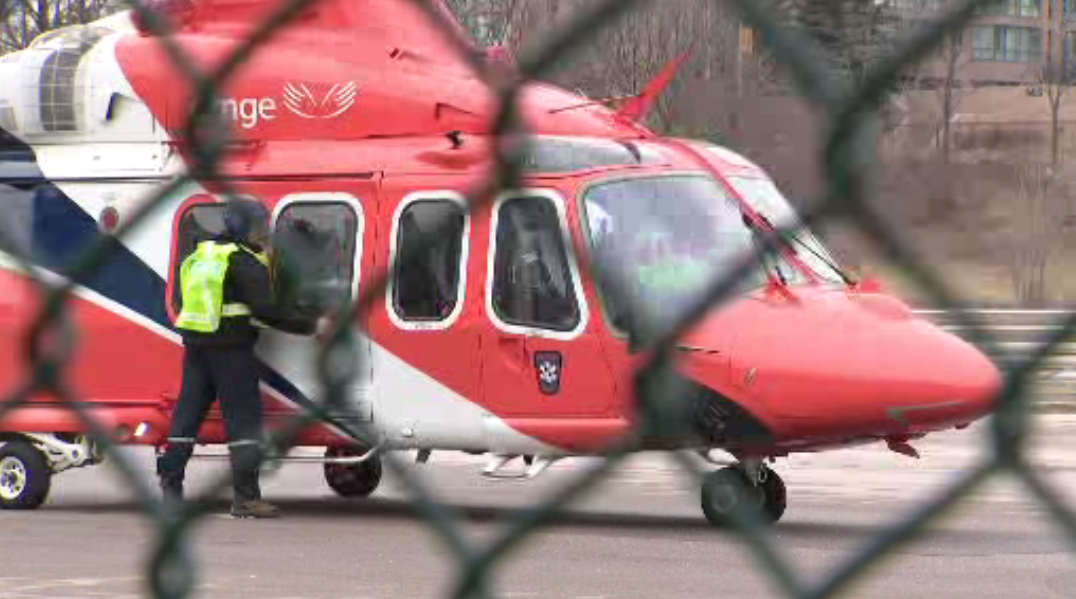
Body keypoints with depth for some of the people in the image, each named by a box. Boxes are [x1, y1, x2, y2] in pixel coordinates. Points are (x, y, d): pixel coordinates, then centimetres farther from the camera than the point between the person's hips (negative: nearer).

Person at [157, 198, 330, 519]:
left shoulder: (203, 255, 15)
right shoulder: (245, 263, -11)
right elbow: (264, 310, -19)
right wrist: (311, 326, -17)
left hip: (196, 346, 8)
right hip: (230, 348, -8)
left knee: (188, 414, 12)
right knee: (244, 419, -5)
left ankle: (170, 486, 14)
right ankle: (245, 497, -9)